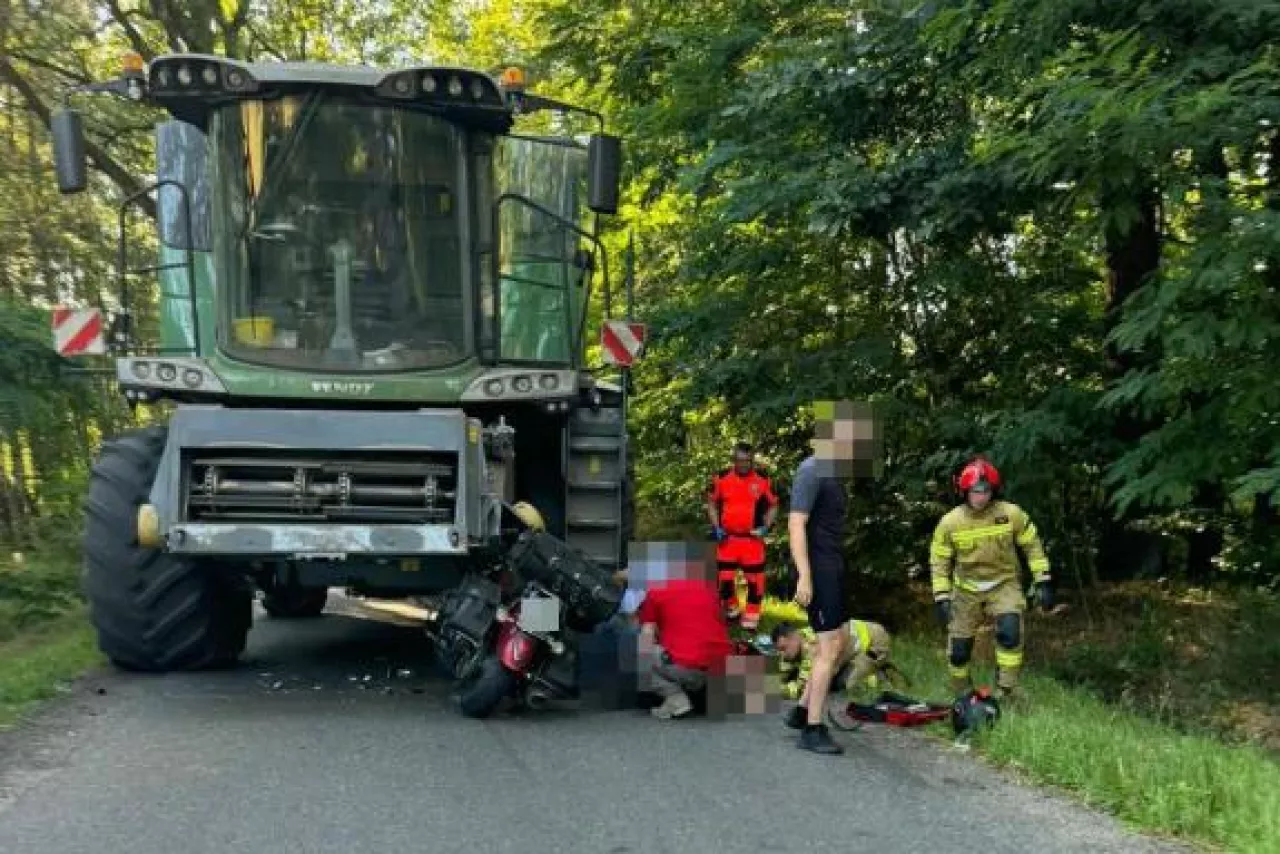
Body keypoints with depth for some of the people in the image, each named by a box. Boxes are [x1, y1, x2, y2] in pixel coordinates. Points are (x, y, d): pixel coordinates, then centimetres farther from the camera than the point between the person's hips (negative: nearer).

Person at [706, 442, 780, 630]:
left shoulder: (763, 480, -3)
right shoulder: (721, 478, -2)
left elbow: (773, 505, 7)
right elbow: (712, 503, 10)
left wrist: (766, 526, -7)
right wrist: (716, 527, -1)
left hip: (753, 537, -1)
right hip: (727, 537, 1)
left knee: (754, 576, 2)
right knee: (725, 575, 6)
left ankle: (752, 614, 14)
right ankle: (730, 608, 29)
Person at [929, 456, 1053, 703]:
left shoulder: (1011, 514, -14)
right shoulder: (950, 522, -13)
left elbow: (1032, 545, -1)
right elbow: (939, 560, -4)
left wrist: (1043, 582, -4)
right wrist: (941, 597, -8)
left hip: (1004, 584, -1)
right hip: (966, 589, 1)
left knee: (1010, 632, -26)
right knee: (959, 648, 2)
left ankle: (1008, 689, -12)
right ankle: (961, 695, 27)